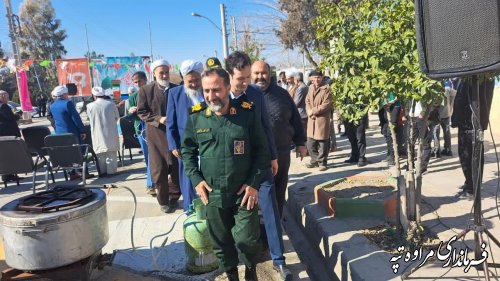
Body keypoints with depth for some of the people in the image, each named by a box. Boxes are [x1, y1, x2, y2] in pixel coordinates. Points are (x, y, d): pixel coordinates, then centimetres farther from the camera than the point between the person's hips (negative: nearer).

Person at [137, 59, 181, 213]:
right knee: (159, 169, 2)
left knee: (177, 167, 7)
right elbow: (141, 112, -3)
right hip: (156, 134, -1)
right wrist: (158, 119, -16)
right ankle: (163, 200, 18)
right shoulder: (146, 90, -1)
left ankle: (174, 197, 24)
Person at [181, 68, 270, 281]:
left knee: (247, 240, 4)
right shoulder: (196, 117, -4)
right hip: (213, 194, 2)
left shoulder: (247, 114, -9)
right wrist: (195, 179, -2)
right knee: (221, 243, 16)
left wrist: (254, 183, -9)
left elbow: (262, 150, -2)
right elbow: (187, 150, 9)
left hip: (244, 193, -2)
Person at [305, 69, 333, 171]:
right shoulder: (311, 87, 15)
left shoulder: (327, 88, -7)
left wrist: (313, 111, -15)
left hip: (323, 119, -6)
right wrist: (309, 111, -6)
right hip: (311, 119, 6)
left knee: (323, 142, 0)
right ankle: (314, 160, 25)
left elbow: (326, 104, -13)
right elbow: (307, 101, 14)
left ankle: (322, 162, 12)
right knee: (310, 143, 10)